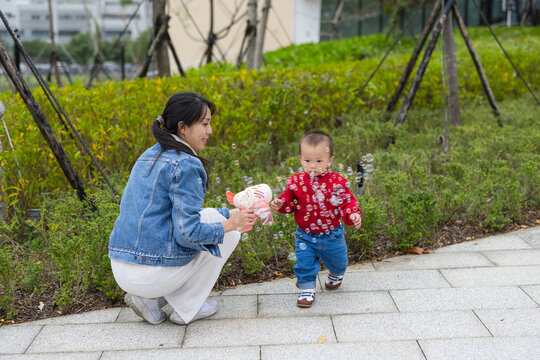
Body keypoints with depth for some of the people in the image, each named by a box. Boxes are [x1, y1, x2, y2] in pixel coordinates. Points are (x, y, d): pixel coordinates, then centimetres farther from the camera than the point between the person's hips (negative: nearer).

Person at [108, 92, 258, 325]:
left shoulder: (150, 156, 13)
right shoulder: (186, 165, -15)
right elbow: (188, 233, -19)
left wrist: (231, 213, 17)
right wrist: (231, 223, -5)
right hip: (153, 275, -8)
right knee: (228, 232, 10)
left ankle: (151, 298, 14)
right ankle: (186, 309, 12)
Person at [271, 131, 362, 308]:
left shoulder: (337, 182, -16)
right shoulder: (296, 181, -9)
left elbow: (347, 202, -11)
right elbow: (290, 202, 2)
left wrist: (353, 215, -29)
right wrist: (280, 203, -18)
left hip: (331, 235, 0)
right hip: (305, 236, 0)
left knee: (337, 261, 21)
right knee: (304, 263, -2)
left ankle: (336, 274, 55)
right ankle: (307, 289, 21)